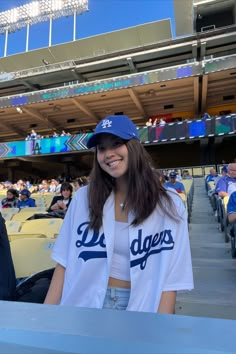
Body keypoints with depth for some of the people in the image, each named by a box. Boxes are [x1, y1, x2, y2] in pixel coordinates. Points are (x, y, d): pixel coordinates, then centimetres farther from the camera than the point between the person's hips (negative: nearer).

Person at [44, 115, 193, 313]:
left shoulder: (169, 206, -10)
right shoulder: (84, 198, -6)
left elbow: (169, 279, -9)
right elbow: (64, 262, -2)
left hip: (139, 309, -1)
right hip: (84, 304, 2)